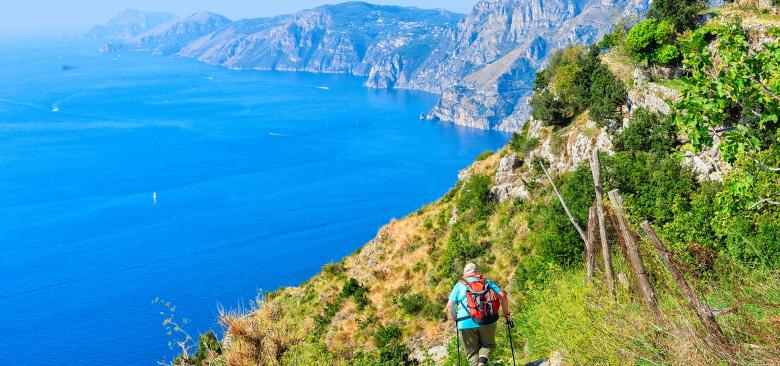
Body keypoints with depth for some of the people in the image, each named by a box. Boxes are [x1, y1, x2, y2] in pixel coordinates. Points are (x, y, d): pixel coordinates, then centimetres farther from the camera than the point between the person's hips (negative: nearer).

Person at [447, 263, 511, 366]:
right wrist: (506, 313, 13)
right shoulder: (486, 282, 14)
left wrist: (454, 318, 23)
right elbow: (502, 295, 3)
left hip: (466, 322, 0)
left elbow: (450, 305, 7)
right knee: (489, 345, 18)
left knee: (472, 351, 13)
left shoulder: (460, 284, 12)